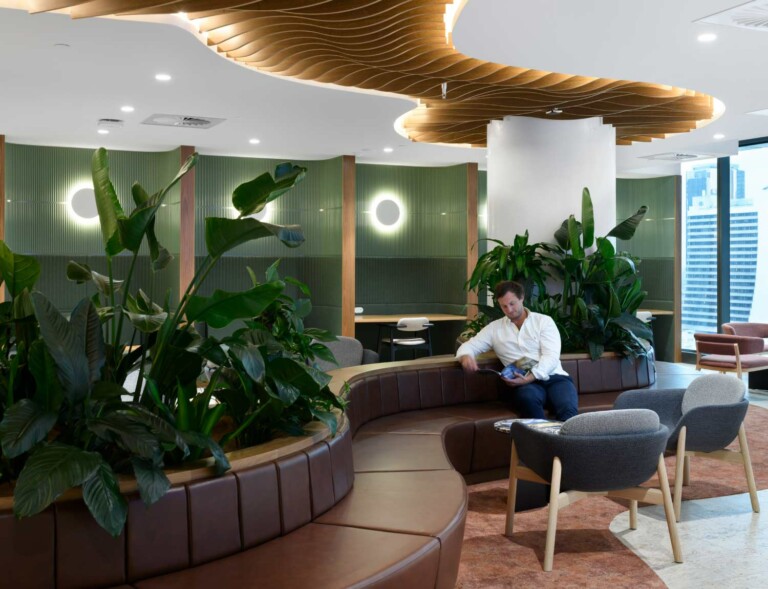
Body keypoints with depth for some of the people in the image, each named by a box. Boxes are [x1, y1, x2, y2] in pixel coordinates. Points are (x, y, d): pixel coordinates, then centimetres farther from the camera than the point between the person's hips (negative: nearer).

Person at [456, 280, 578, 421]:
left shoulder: (544, 321, 10)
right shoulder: (494, 328, 18)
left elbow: (551, 357, -2)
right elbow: (468, 346, 16)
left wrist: (529, 378, -19)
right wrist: (466, 356, -12)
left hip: (554, 377, 0)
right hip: (526, 384, 0)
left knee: (568, 409, -35)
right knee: (528, 397, -39)